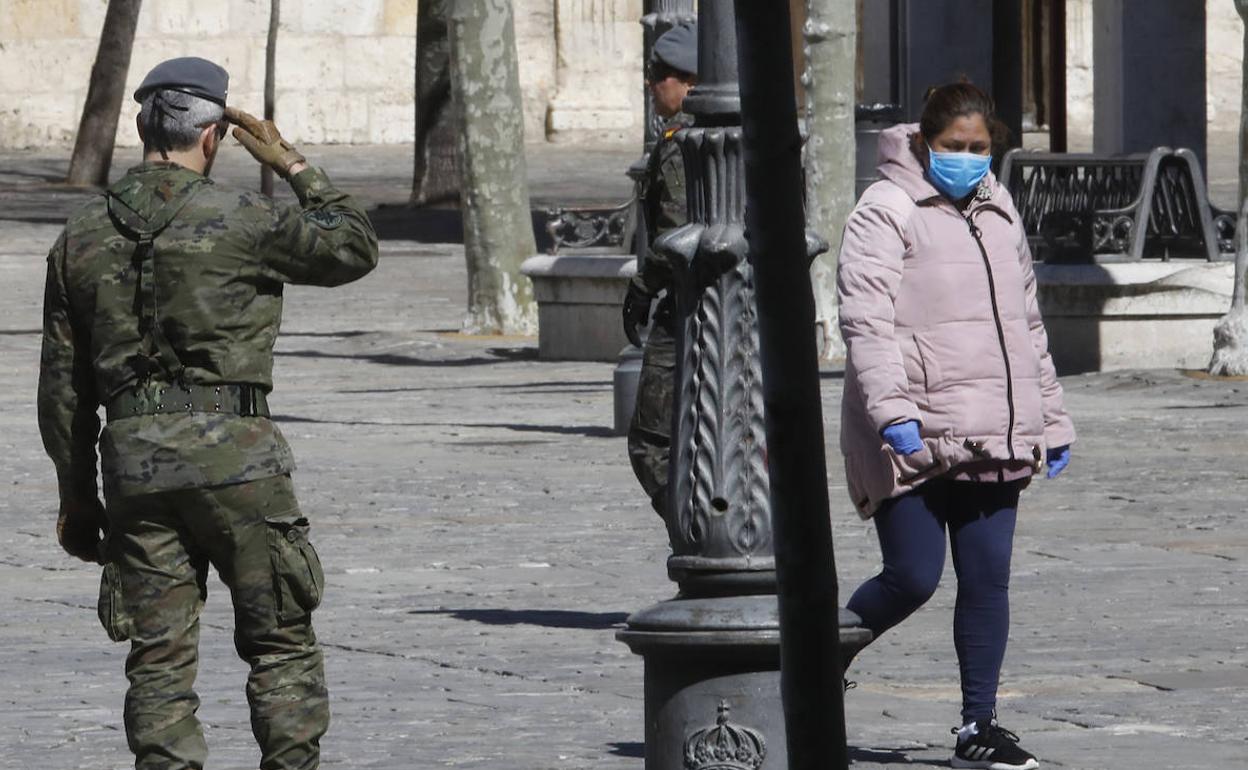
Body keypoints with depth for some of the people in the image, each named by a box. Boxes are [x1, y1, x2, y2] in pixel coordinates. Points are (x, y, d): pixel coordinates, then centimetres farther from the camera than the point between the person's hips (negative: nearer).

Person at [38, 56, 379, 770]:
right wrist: (296, 167, 14)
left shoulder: (83, 237, 8)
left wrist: (77, 496, 18)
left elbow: (63, 385, 11)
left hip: (132, 456, 4)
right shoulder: (240, 219, -6)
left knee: (160, 657, 5)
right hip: (233, 450, -4)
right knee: (282, 644, 5)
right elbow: (355, 248, 7)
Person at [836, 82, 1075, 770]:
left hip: (991, 440, 6)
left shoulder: (998, 215, 19)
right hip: (913, 439, -6)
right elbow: (865, 321, -13)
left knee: (988, 581, 3)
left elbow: (1027, 325, 27)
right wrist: (893, 410, -25)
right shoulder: (886, 213, -4)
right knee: (913, 578, -8)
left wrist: (1051, 419, 25)